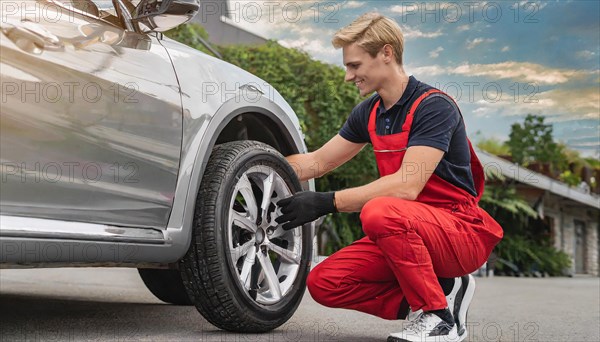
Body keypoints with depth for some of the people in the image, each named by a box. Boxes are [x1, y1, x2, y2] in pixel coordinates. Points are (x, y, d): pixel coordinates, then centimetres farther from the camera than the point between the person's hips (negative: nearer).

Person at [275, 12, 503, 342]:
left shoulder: (433, 106, -16)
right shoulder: (368, 113, 8)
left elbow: (407, 185, -28)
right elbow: (316, 162, 19)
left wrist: (328, 202, -29)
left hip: (462, 230, -8)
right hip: (409, 231, 8)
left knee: (379, 212, -37)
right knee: (324, 283, -9)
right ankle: (439, 291, 1)